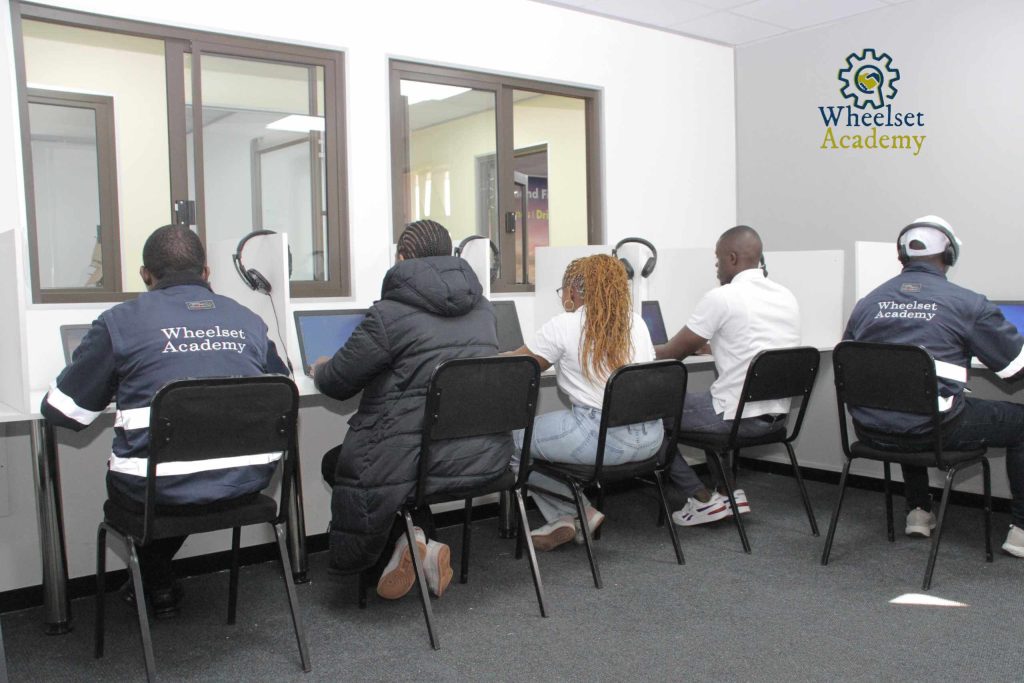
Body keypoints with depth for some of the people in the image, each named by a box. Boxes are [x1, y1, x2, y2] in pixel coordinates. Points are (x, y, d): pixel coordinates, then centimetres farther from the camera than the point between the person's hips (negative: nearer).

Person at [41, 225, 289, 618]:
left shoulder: (120, 322, -2)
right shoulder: (247, 320, 7)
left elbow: (63, 411, 2)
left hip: (160, 493, -3)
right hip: (247, 482, 4)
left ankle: (158, 587, 42)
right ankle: (159, 577, 48)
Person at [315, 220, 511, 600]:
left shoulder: (389, 313, -11)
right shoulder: (481, 307, 10)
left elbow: (337, 382, -2)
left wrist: (319, 369, 22)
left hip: (428, 460, -6)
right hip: (488, 456, 7)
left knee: (336, 463, 20)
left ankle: (404, 543, 2)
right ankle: (420, 545, 15)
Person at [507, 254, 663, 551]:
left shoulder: (563, 326, -4)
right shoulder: (636, 322, 12)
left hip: (603, 438, -7)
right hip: (650, 437, 8)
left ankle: (574, 515, 11)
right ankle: (566, 519, 20)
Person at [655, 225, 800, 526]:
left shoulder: (721, 297, -14)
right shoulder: (786, 296, 8)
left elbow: (675, 352, -5)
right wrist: (707, 344, 34)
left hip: (740, 416, -8)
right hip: (778, 415, 8)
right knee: (713, 401, 33)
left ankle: (702, 498, 9)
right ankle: (728, 491, 24)